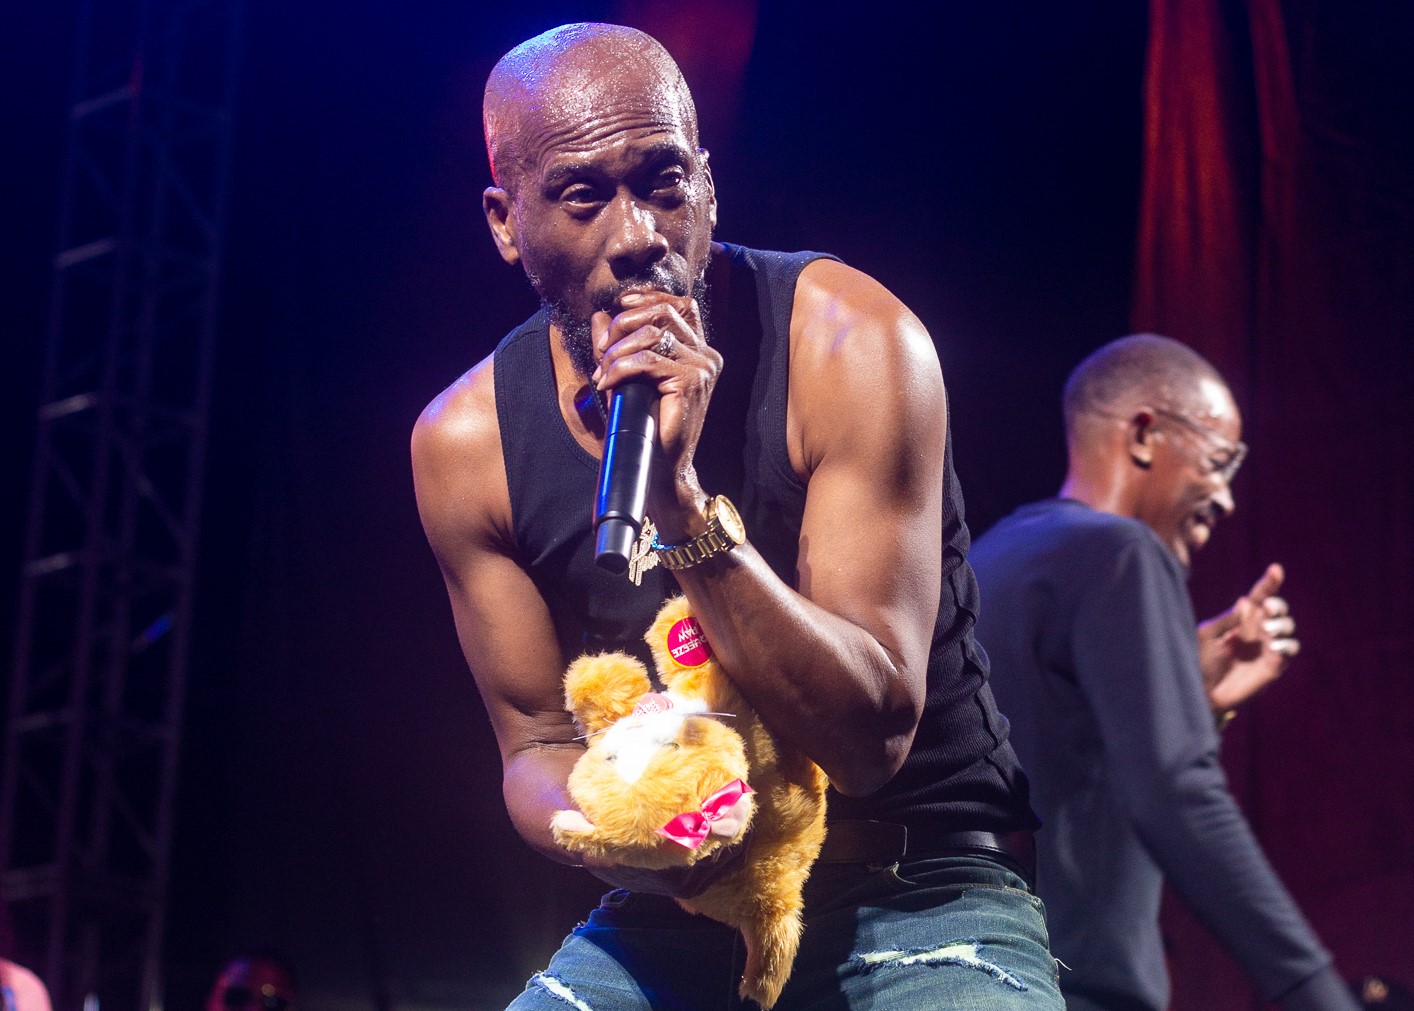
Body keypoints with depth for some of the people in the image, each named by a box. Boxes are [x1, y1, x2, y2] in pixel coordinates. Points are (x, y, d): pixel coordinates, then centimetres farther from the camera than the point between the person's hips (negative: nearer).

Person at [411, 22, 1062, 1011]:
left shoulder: (848, 341, -17)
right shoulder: (468, 443, -6)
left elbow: (871, 737, -21)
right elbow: (540, 745, 4)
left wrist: (684, 502, -32)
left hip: (921, 889, -4)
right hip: (681, 909, 4)